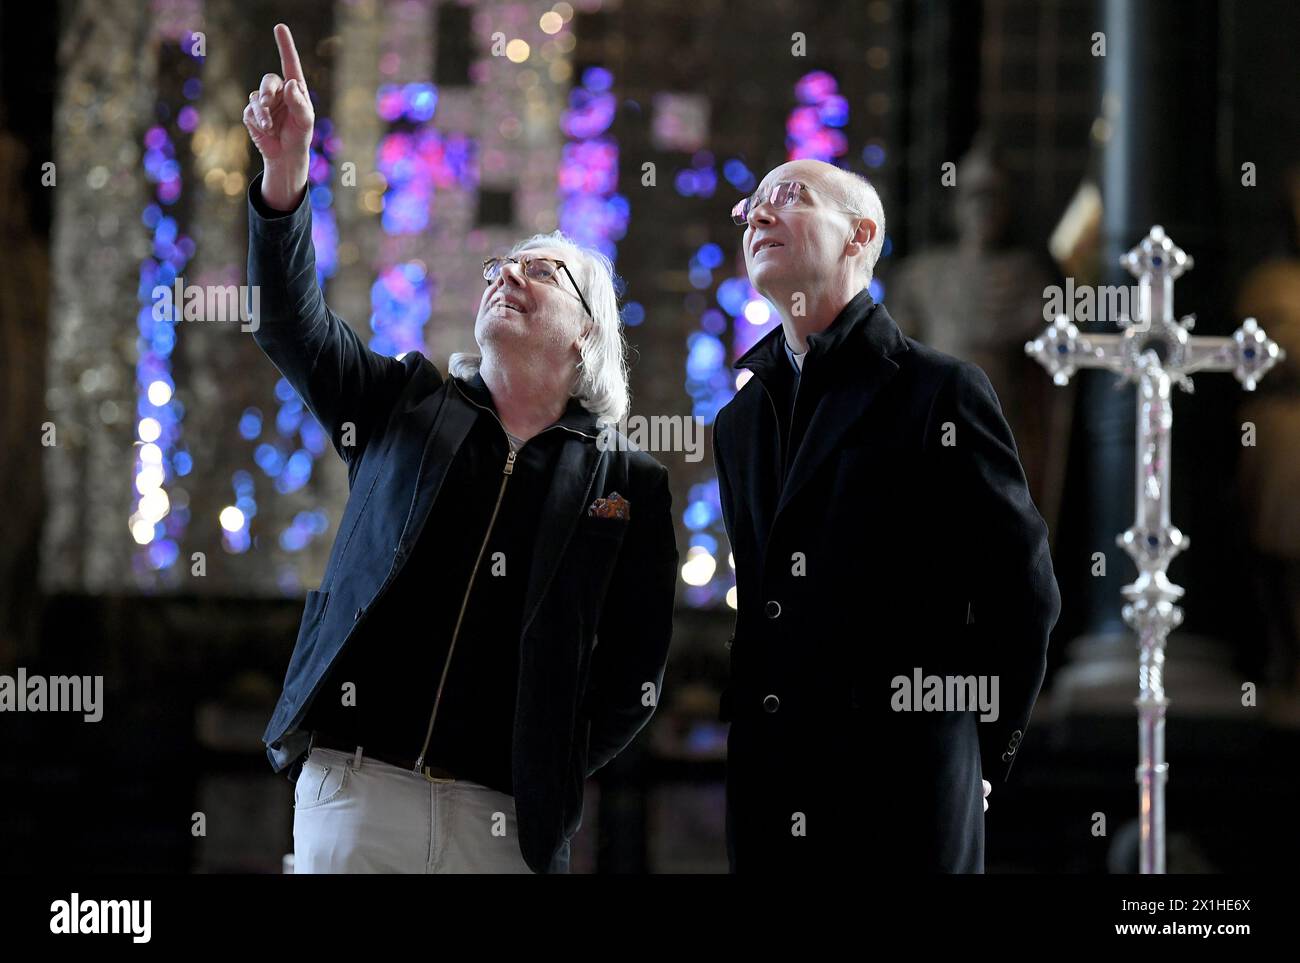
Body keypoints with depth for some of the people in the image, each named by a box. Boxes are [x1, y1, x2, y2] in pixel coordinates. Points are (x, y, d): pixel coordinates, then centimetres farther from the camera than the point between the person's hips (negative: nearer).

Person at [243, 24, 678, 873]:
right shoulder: (408, 407, 13)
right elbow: (294, 322, -2)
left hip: (505, 822, -1)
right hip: (355, 792, 1)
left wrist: (552, 777, -3)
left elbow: (635, 672, 8)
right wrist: (287, 171, -16)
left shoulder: (627, 485, 9)